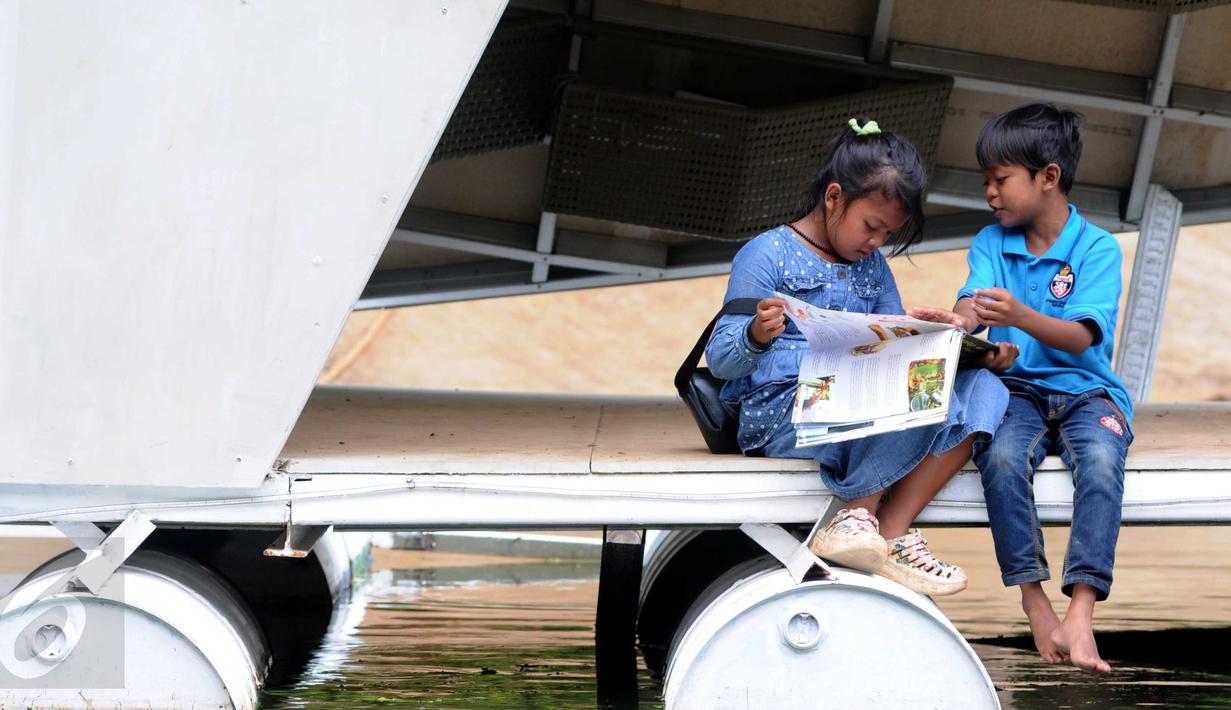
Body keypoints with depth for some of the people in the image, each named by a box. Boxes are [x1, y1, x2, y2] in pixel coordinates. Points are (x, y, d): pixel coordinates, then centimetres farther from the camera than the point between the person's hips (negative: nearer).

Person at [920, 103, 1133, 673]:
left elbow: (1081, 338, -16)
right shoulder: (990, 243, 10)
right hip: (1017, 389, 2)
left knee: (1101, 462, -34)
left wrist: (1022, 318, -36)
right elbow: (971, 306, -7)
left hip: (1085, 390, -2)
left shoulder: (1096, 248, -2)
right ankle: (1033, 602, -27)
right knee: (1002, 458, -32)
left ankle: (1081, 610, -38)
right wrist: (963, 317, -32)